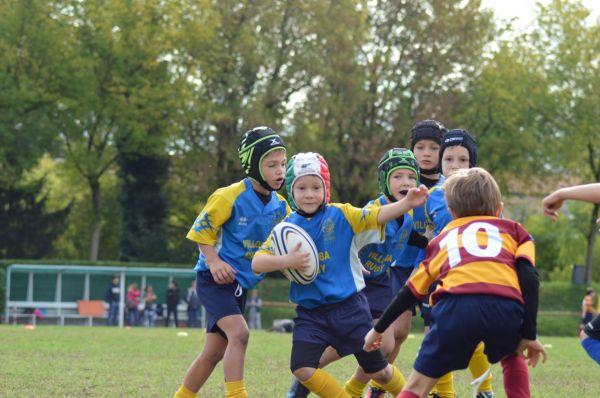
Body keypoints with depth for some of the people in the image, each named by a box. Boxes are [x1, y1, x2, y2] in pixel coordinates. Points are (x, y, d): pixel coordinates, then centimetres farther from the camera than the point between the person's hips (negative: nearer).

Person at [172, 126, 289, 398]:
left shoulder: (280, 206, 2)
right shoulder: (230, 196, -15)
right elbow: (202, 229, -9)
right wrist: (214, 261, -23)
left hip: (240, 284, 7)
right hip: (214, 279, -7)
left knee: (215, 352, 11)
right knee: (239, 333, -27)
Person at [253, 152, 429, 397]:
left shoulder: (342, 215, -4)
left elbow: (376, 216, -18)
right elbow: (257, 263, -7)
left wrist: (407, 203, -35)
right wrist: (286, 261, -25)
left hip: (349, 307, -2)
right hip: (310, 313, 2)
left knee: (376, 370, 9)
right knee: (301, 368, -15)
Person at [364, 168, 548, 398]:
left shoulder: (444, 237, 34)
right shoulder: (513, 229, 30)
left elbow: (412, 290, 36)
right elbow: (529, 277, 12)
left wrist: (378, 329, 46)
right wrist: (529, 334, 11)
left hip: (457, 305, 0)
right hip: (506, 308, 0)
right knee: (511, 356, 33)